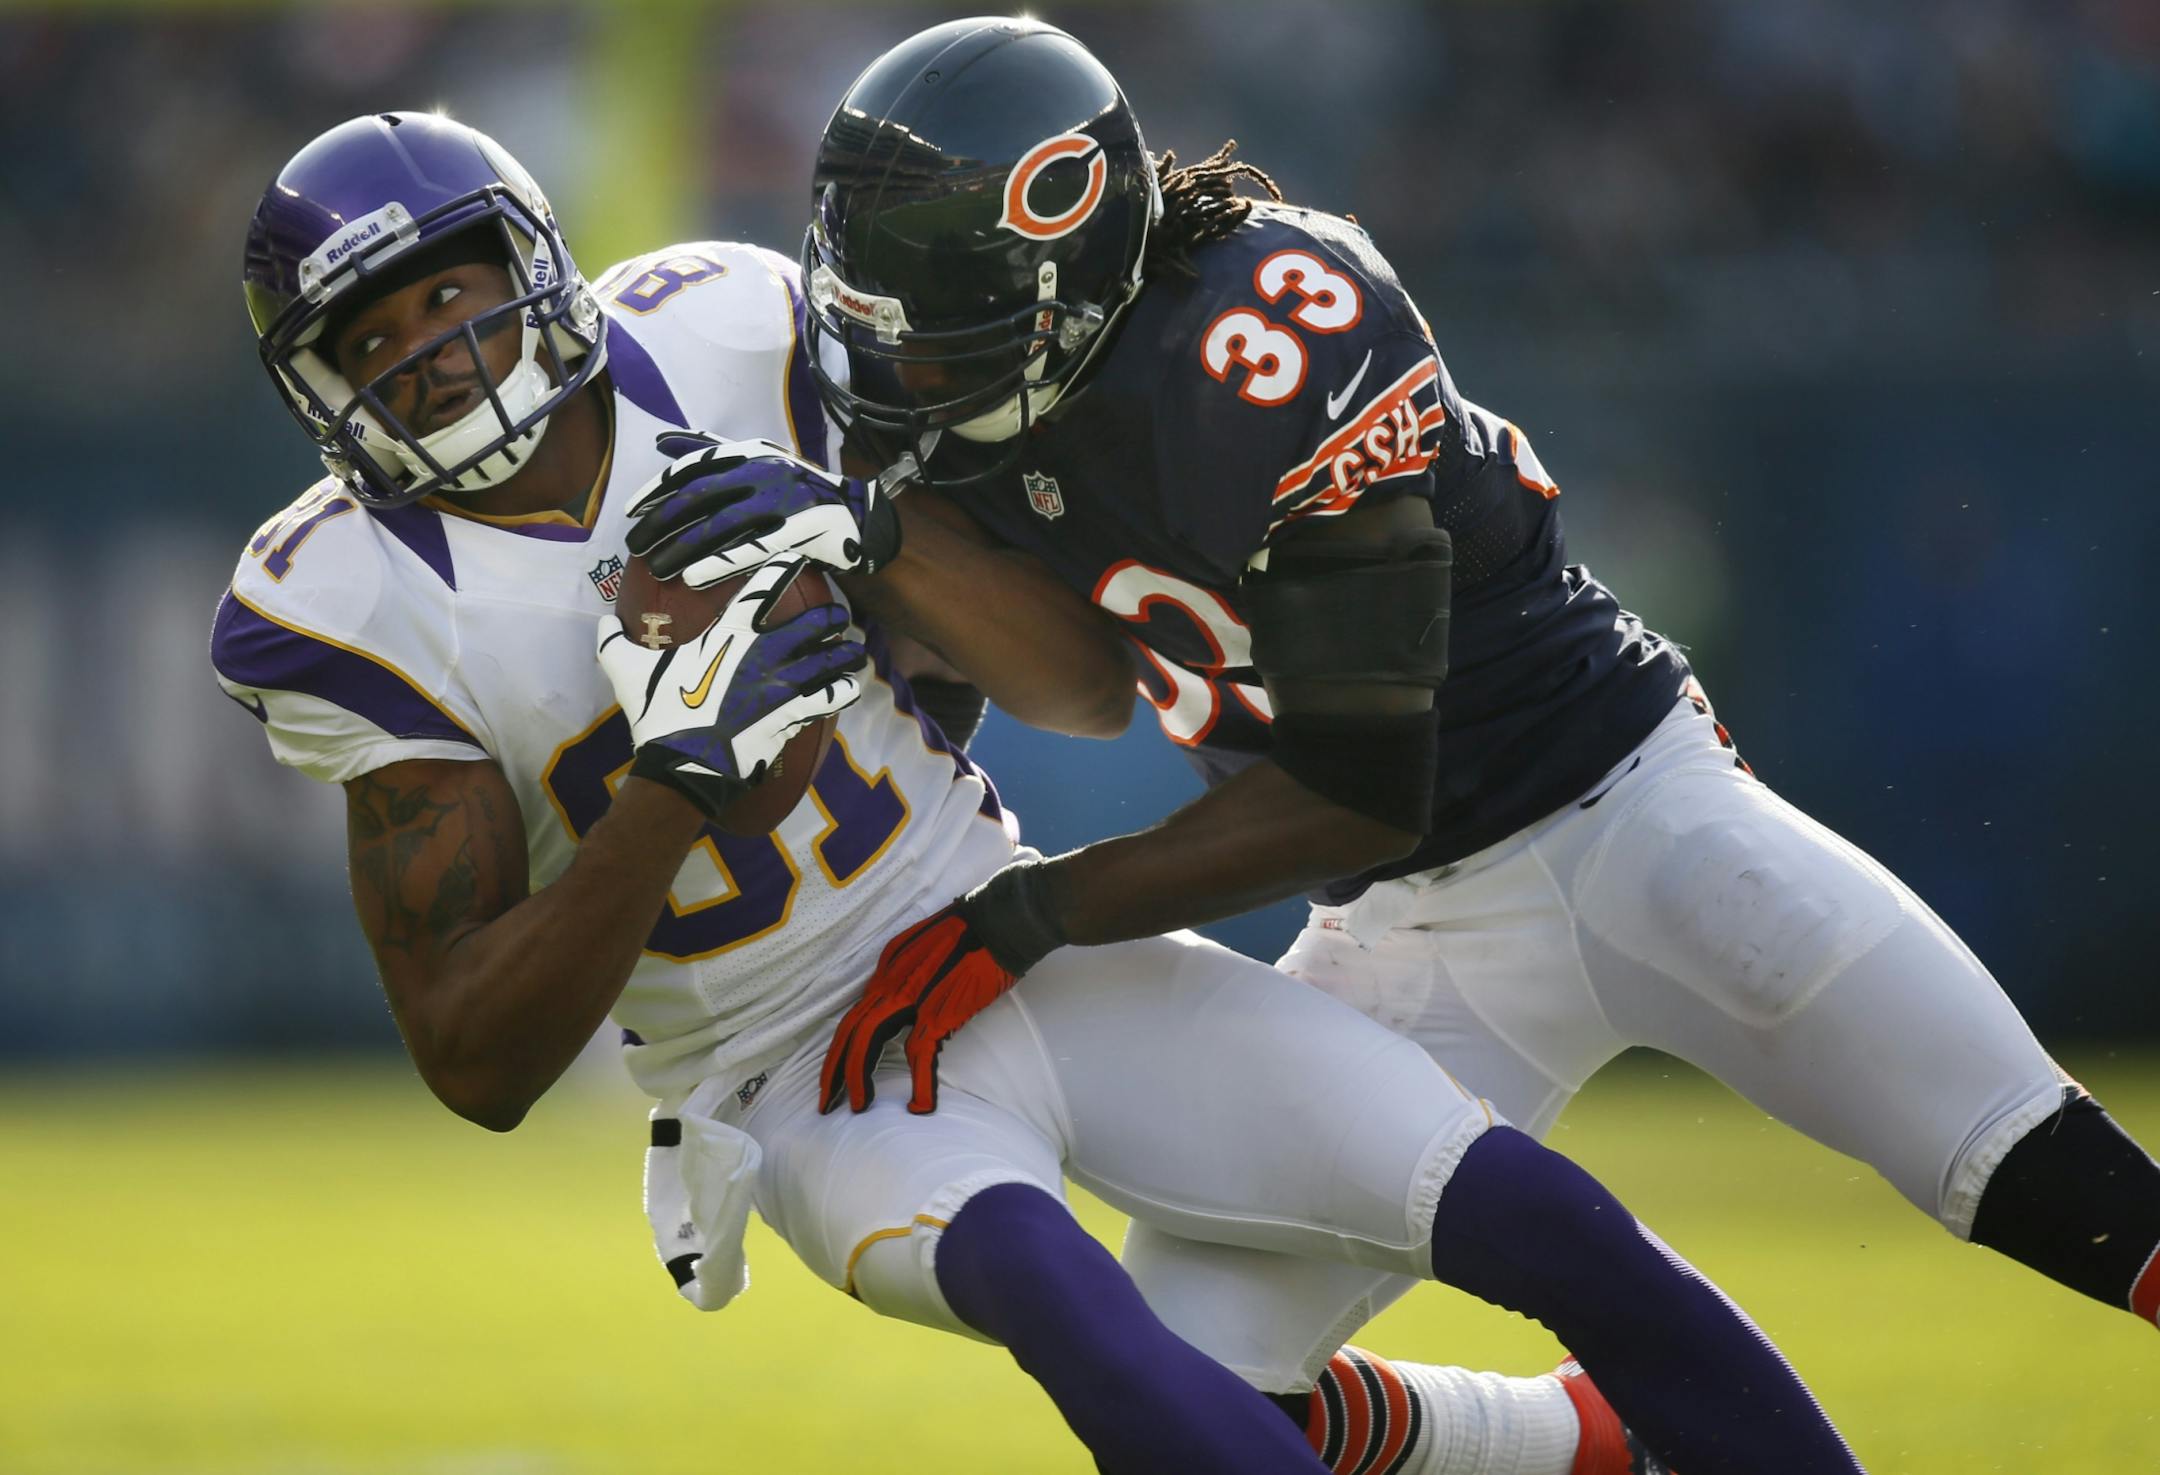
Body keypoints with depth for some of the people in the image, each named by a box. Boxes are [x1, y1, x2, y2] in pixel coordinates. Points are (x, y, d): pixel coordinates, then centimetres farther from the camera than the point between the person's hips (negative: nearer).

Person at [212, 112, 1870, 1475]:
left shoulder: (722, 346, -6)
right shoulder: (364, 602, -12)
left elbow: (1073, 681, 4)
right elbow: (480, 1063, -17)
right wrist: (681, 776, -28)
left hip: (1021, 941, 4)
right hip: (813, 1081, -4)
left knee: (1548, 1229, -9)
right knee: (1051, 1289, -38)